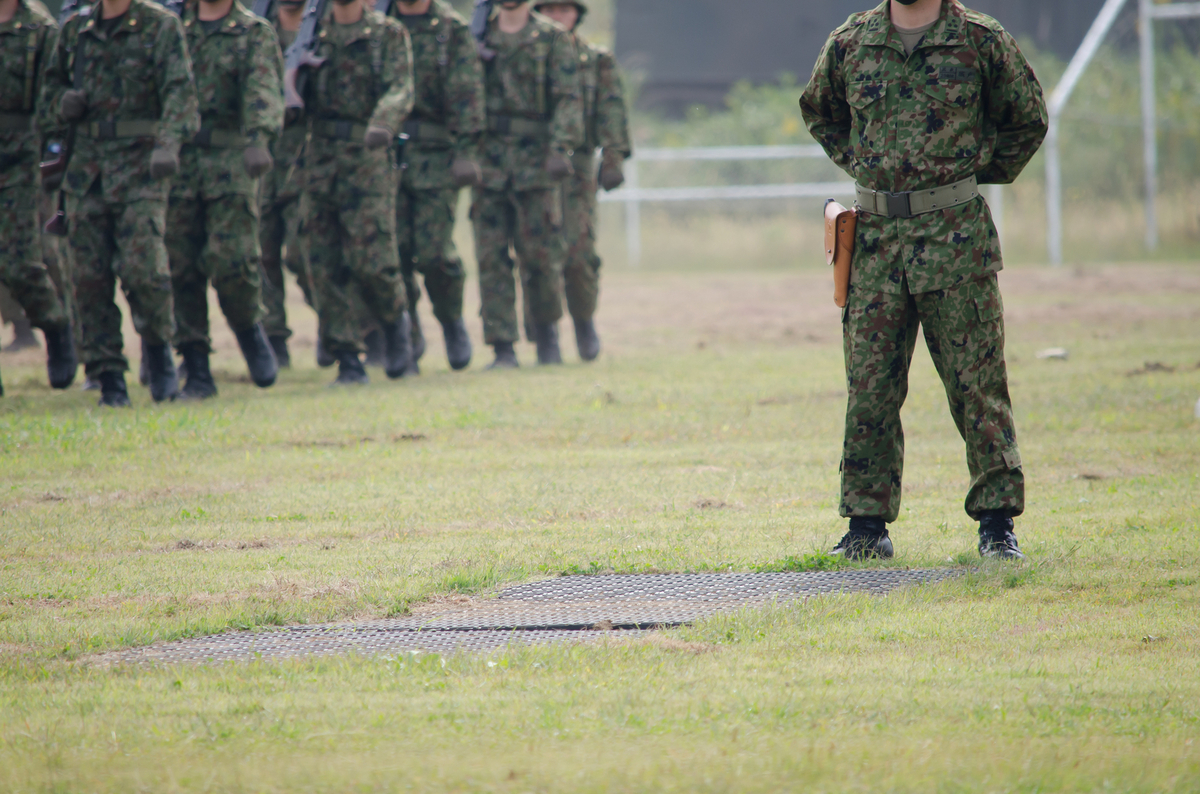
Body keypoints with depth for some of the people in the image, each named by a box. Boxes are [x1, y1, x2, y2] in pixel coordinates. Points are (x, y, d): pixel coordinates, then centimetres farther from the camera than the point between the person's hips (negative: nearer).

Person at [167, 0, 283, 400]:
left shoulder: (255, 33, 4)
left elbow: (264, 90, -11)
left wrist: (259, 138, -30)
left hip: (231, 160, -3)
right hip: (178, 160, 3)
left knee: (231, 261, -11)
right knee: (181, 269, 0)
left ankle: (249, 329, 18)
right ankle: (197, 373, 7)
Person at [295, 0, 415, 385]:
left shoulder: (389, 34, 2)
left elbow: (400, 90, -11)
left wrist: (382, 125, -31)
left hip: (367, 160, -4)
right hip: (319, 160, 4)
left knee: (370, 259, -9)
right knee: (324, 264, 0)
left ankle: (395, 321, 21)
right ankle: (348, 361, 7)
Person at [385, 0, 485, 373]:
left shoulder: (453, 31, 1)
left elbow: (467, 95, -5)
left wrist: (466, 152, -14)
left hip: (435, 156, -3)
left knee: (434, 254, -7)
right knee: (393, 252, -2)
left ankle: (452, 321, 19)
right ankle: (407, 337, 12)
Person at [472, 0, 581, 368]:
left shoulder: (553, 38, 3)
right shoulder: (477, 38, 13)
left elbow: (567, 99, -4)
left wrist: (560, 147, -16)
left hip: (535, 161, -2)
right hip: (488, 162, 2)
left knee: (541, 255, 0)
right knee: (491, 258, -2)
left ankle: (548, 336, 21)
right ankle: (503, 348, 1)